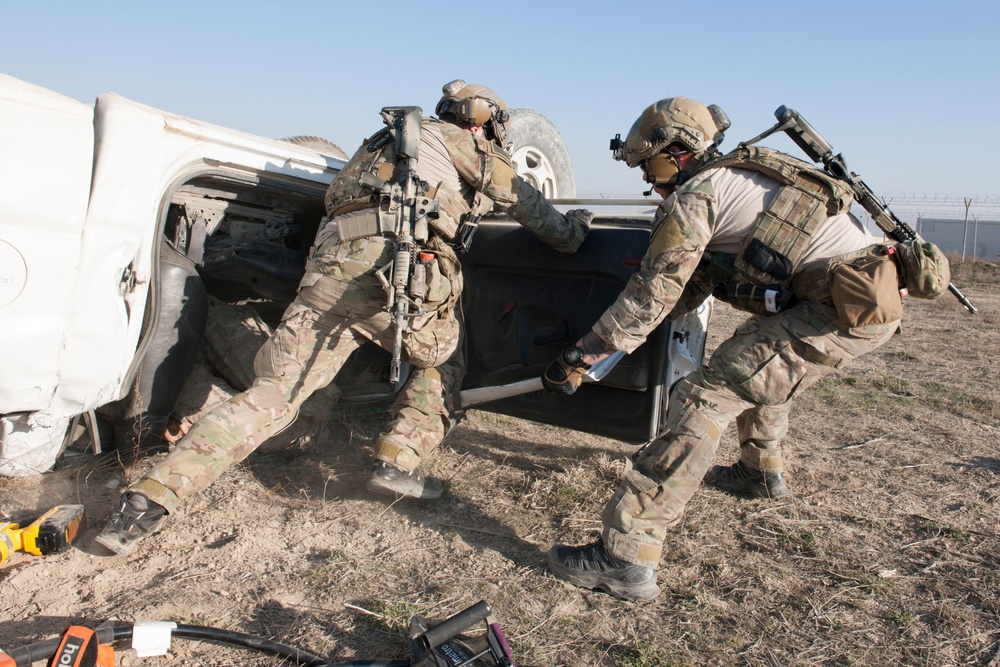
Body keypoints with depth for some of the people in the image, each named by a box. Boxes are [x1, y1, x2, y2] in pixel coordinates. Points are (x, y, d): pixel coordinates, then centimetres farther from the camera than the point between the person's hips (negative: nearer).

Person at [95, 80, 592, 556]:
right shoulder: (471, 147, 19)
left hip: (331, 264, 5)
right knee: (442, 361, 24)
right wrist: (575, 230, 39)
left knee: (271, 394, 3)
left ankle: (149, 500, -3)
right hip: (400, 269, -5)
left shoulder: (389, 141, 36)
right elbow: (530, 207, 22)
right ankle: (397, 462, 12)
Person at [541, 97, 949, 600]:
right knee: (759, 364, 32)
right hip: (878, 294, 10)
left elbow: (651, 297, -9)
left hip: (845, 308, -10)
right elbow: (691, 287, 23)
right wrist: (611, 338, 21)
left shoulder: (693, 196, -6)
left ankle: (626, 555, -17)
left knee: (705, 398, -14)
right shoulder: (737, 176, 23)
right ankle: (762, 471, 52)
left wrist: (577, 359, -3)